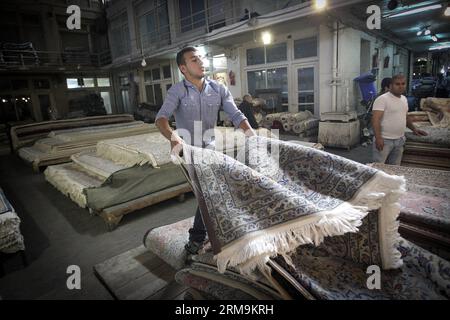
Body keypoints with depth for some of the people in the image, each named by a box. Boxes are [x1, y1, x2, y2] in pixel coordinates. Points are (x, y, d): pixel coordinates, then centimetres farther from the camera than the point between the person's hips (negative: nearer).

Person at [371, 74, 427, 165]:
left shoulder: (404, 99, 13)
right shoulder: (382, 99, -13)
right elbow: (375, 119, -21)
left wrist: (414, 129, 19)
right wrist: (378, 138, -28)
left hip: (400, 140, 8)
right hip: (384, 140, -8)